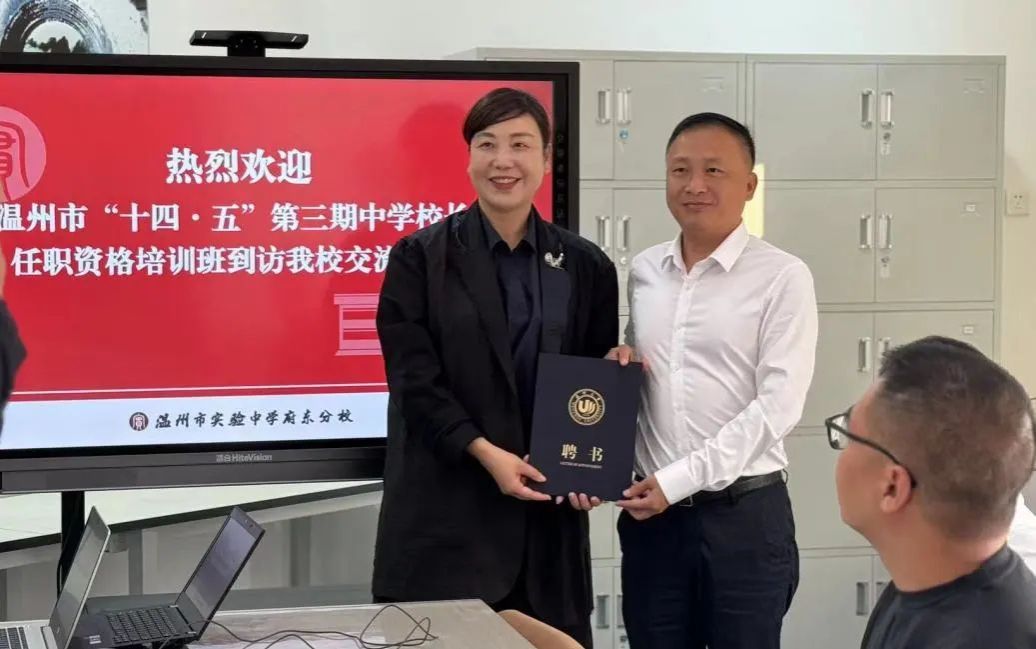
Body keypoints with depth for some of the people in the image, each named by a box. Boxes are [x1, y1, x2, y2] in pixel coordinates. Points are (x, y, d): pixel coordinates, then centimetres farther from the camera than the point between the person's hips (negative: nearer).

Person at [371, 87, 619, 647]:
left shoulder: (585, 265, 9)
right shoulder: (419, 257, 1)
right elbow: (414, 380, -6)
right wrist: (484, 452, -18)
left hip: (549, 513, 3)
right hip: (445, 515, -2)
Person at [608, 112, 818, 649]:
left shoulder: (782, 277, -8)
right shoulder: (644, 271, 8)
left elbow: (777, 405, -13)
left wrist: (678, 480, -15)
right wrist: (622, 365, -3)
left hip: (745, 513, -4)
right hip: (652, 511, 4)